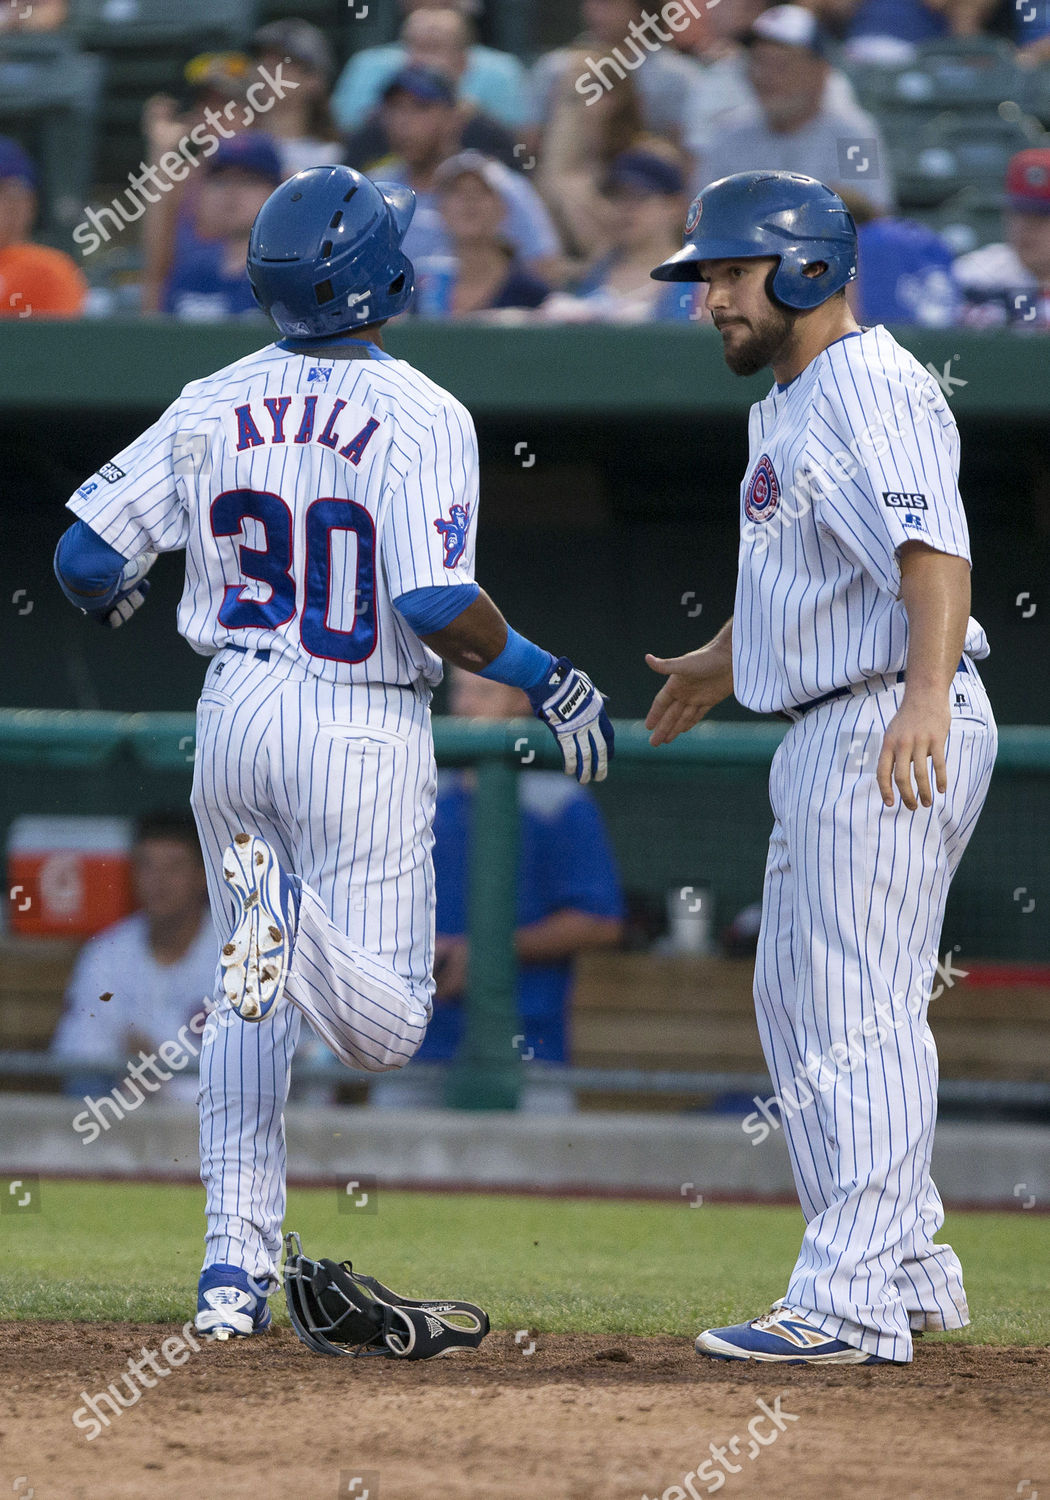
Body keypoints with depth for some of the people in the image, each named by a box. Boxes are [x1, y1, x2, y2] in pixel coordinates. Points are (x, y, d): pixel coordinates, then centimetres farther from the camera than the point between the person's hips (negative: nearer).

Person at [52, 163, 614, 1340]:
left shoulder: (213, 407, 1)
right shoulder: (419, 417, -13)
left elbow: (84, 555, 1)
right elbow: (438, 606, -22)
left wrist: (111, 596, 25)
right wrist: (546, 680, -6)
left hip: (233, 712, 5)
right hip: (362, 731, -5)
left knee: (243, 1012, 17)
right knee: (384, 1026, 0)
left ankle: (235, 1267, 9)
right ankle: (294, 925, -32)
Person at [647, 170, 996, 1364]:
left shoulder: (873, 387, -15)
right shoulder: (787, 404, 17)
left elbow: (934, 548, -30)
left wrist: (926, 694, -44)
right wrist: (728, 659, 46)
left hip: (897, 736, -11)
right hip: (822, 738, 11)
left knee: (859, 1011, -13)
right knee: (796, 1002, 15)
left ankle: (853, 1301, -14)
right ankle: (907, 1269, 22)